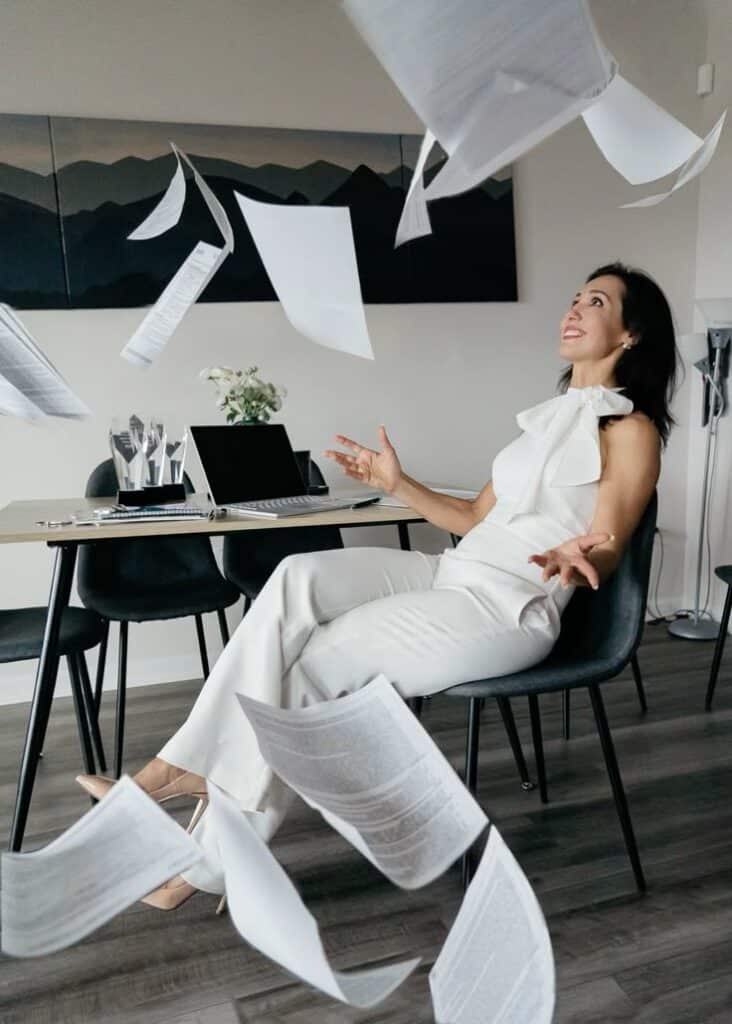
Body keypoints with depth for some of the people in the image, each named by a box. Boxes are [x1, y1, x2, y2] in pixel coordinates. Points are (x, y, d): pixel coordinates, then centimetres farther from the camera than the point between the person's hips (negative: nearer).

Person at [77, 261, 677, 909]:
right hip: (455, 573, 8)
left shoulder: (631, 430, -3)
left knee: (317, 661, -17)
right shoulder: (554, 415, 20)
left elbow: (604, 554, -11)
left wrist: (572, 560, -35)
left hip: (512, 608, -7)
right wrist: (397, 484, 12)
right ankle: (192, 763, -14)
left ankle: (213, 860, -2)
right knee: (301, 577, -15)